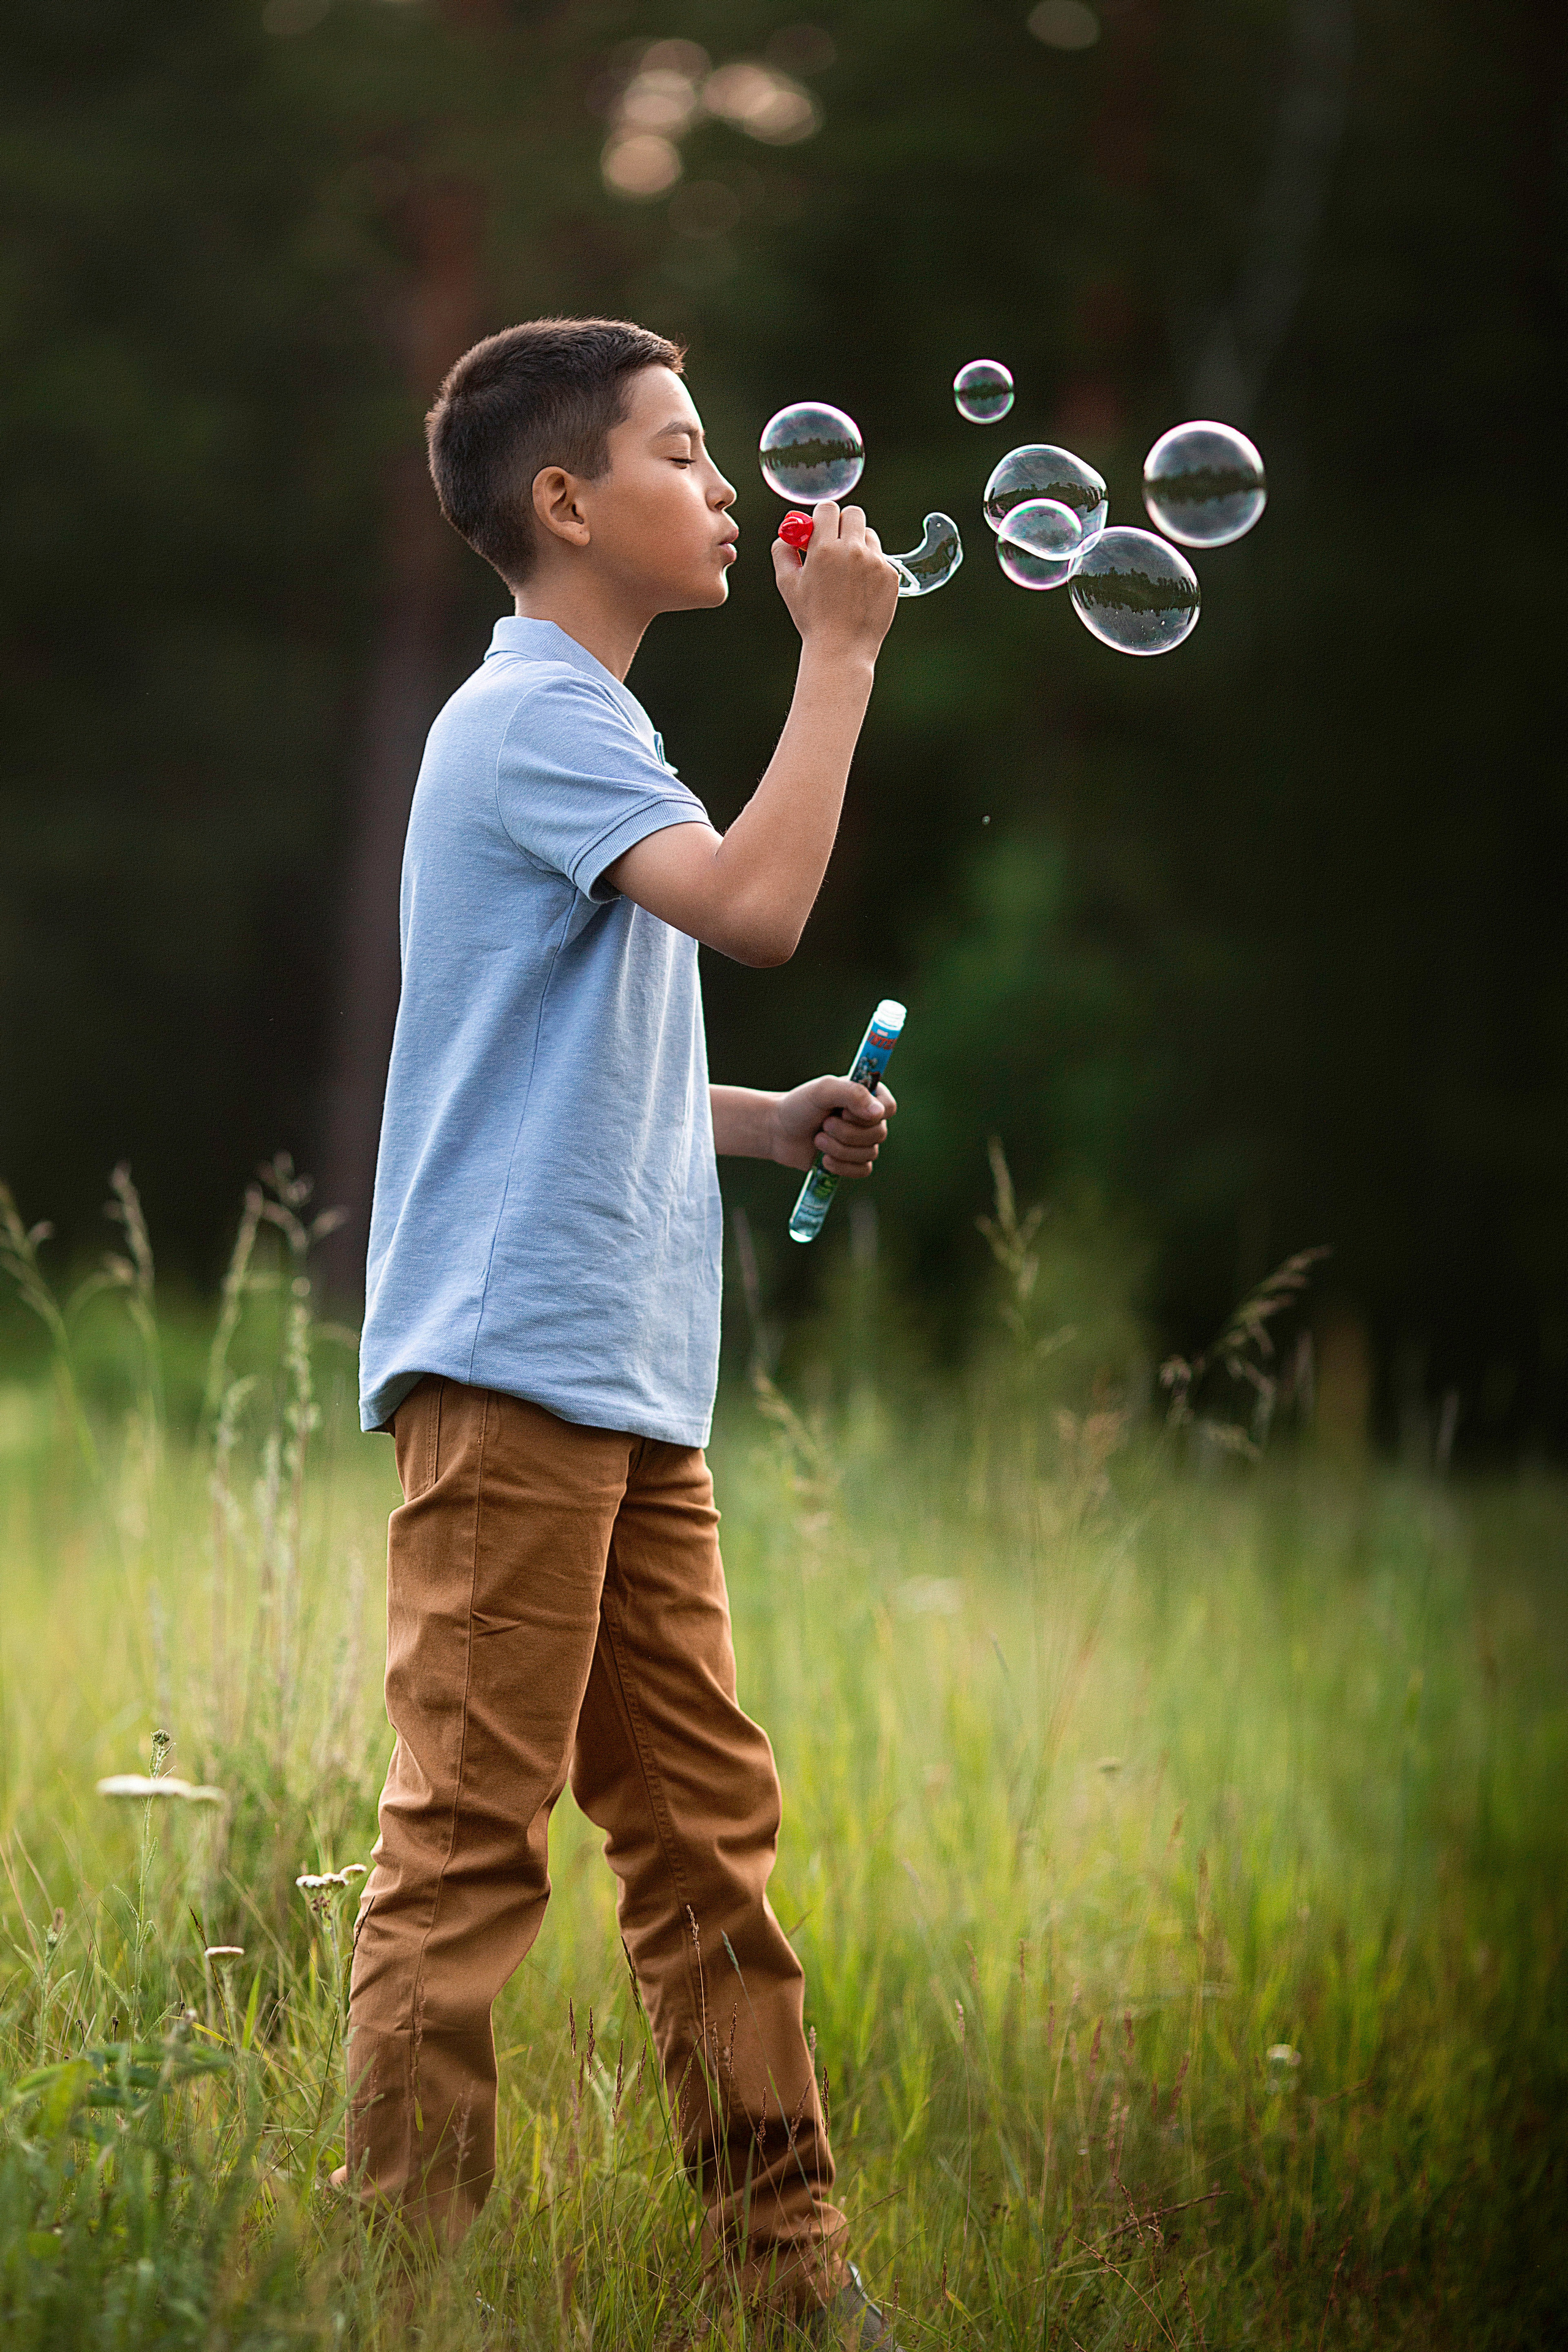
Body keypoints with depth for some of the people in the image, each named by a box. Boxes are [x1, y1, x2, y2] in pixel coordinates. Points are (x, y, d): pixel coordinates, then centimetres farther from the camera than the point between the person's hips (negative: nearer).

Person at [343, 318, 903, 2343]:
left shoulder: (587, 730, 22)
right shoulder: (532, 717, -10)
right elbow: (756, 904, -26)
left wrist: (773, 1124, 12)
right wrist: (838, 648, -17)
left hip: (630, 1379, 10)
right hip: (514, 1360, -10)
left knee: (706, 1829, 11)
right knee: (470, 1841, -8)